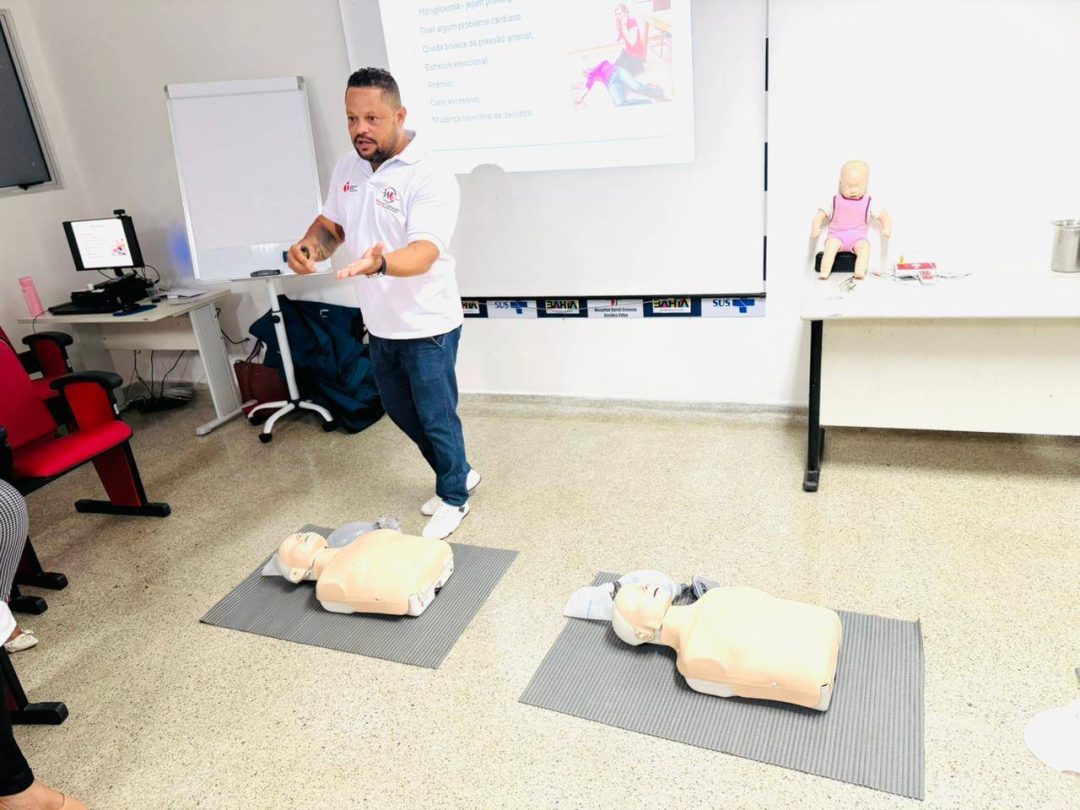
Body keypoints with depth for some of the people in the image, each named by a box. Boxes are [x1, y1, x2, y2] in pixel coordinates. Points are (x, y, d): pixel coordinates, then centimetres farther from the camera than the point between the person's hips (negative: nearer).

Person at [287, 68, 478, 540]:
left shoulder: (430, 179, -20)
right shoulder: (346, 169, 3)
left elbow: (423, 253, -31)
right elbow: (331, 224, 14)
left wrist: (379, 263, -53)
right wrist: (310, 247, -10)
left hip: (426, 326, -8)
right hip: (379, 324, 8)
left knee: (436, 416, 6)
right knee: (400, 410, 20)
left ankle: (453, 497, 31)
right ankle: (459, 473, 42)